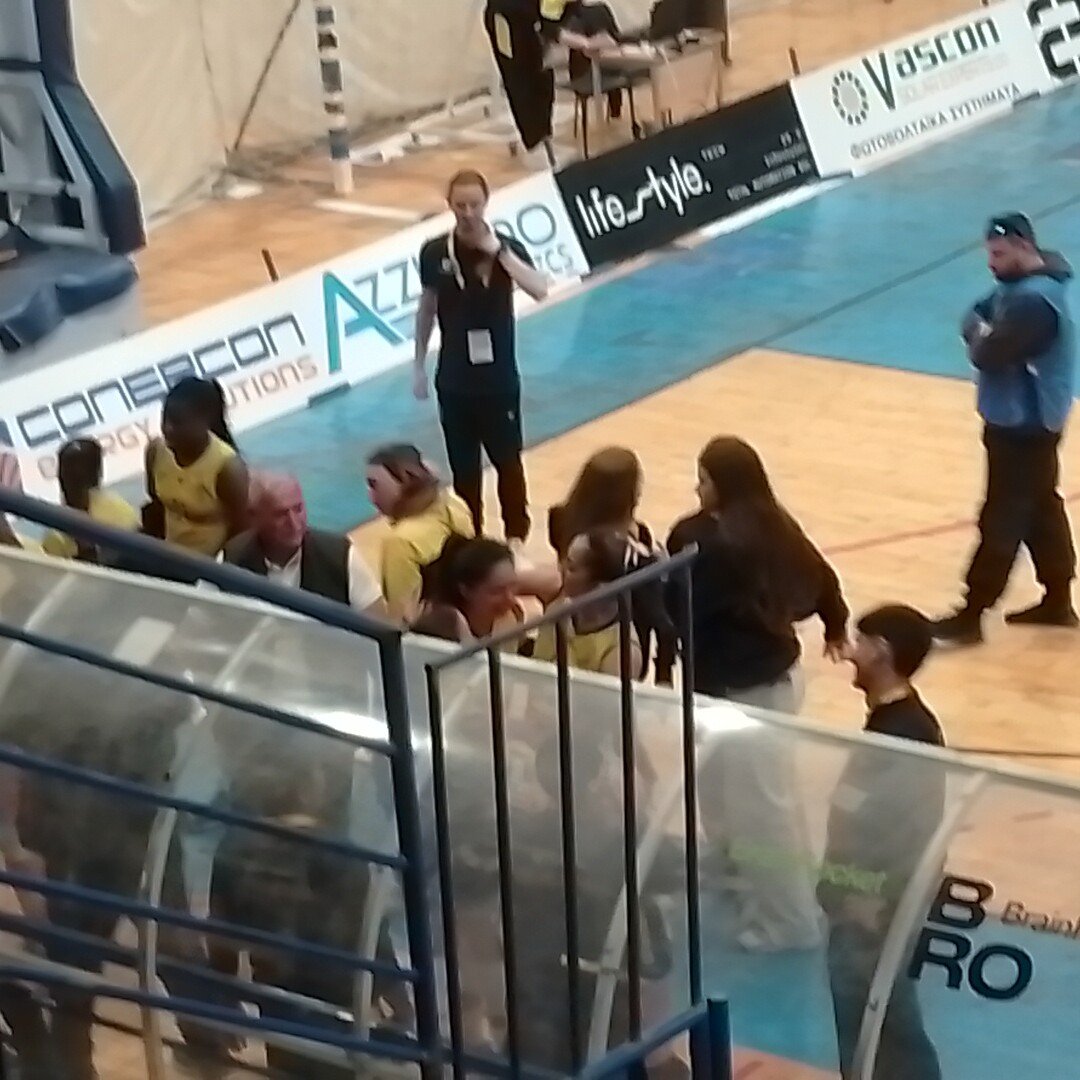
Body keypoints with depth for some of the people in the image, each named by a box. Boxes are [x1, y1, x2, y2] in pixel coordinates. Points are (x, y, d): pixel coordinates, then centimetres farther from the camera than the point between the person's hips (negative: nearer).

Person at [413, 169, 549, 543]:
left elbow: (539, 290, -27)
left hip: (499, 378, -1)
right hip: (454, 380, 1)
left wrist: (498, 252, -31)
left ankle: (517, 535, 23)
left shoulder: (506, 248, -10)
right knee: (464, 467, 10)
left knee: (508, 462, 8)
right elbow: (427, 308, 8)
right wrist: (419, 365, 11)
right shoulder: (434, 252, -5)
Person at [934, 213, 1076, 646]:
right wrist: (981, 329, -11)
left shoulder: (1035, 301, -27)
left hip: (1023, 426, -10)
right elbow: (978, 318, 10)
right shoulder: (1020, 284, 6)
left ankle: (971, 615, 0)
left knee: (1002, 520, -5)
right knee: (1041, 512, 18)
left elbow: (988, 355, -29)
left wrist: (982, 340, -9)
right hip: (1026, 421, 10)